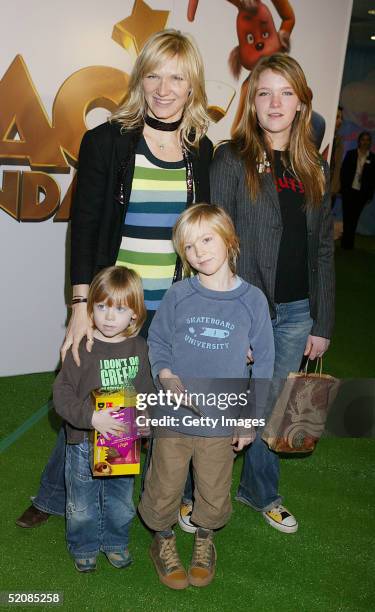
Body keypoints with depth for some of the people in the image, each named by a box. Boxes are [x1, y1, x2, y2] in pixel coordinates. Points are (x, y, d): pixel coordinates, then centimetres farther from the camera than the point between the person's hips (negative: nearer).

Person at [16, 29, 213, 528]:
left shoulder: (201, 152, 5)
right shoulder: (106, 142, -4)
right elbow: (84, 227, -7)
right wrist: (82, 304, -14)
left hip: (176, 309, 2)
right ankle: (55, 496, 35)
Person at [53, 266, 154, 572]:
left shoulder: (140, 348, -5)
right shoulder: (82, 348, -17)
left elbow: (148, 391, 6)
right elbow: (62, 394, -18)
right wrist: (91, 417, -30)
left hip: (125, 443, 3)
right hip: (84, 443, -3)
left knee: (121, 503, 22)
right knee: (82, 506, 16)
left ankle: (116, 543, 46)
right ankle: (84, 548, 41)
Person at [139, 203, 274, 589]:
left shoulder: (252, 300, -8)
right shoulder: (178, 296, -8)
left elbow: (263, 361, -1)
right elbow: (156, 342, 3)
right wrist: (168, 380, -14)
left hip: (223, 422, 0)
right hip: (173, 417, 0)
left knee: (214, 493, 18)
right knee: (165, 488, 15)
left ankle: (204, 541, 46)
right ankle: (163, 541, 42)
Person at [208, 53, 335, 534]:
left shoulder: (314, 168, 8)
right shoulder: (232, 160, -6)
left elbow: (323, 249, 10)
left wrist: (322, 323, 7)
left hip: (295, 311, 4)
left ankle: (261, 491, 40)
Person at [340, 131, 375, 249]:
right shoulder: (350, 154, 2)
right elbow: (343, 171, 1)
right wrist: (343, 188, -5)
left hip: (362, 193, 0)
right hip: (349, 190, 0)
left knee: (354, 218, 6)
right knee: (347, 216, 3)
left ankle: (348, 242, 15)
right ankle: (347, 241, 12)